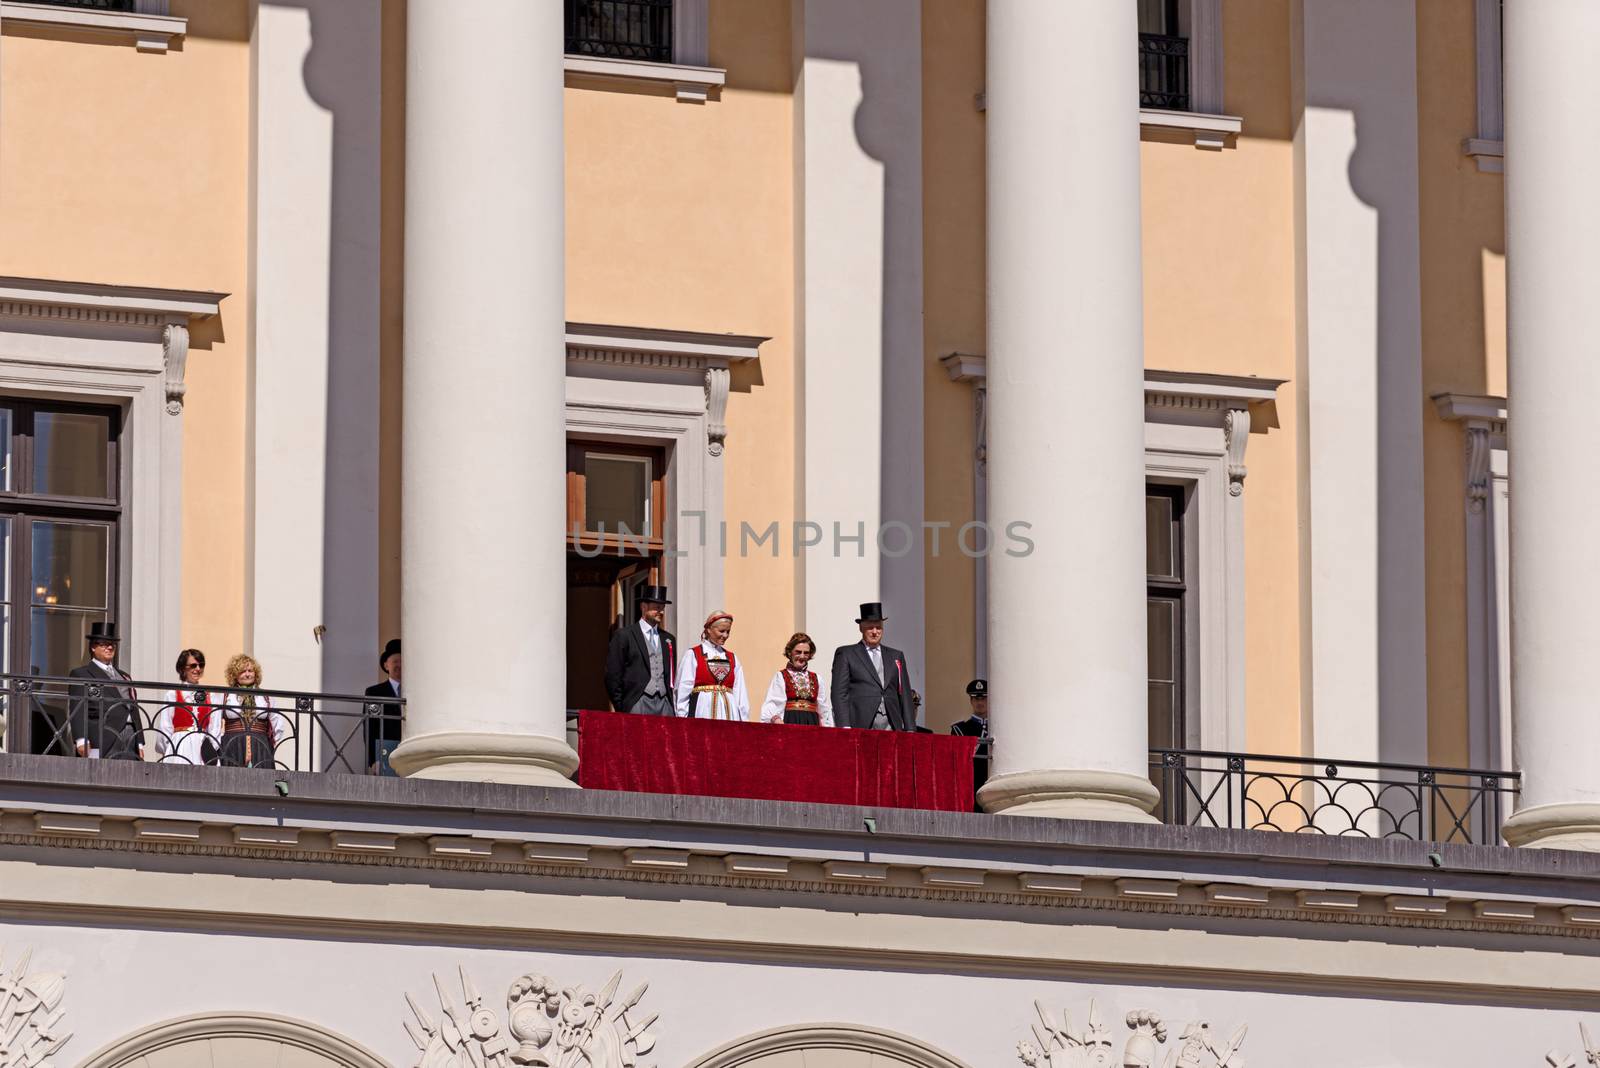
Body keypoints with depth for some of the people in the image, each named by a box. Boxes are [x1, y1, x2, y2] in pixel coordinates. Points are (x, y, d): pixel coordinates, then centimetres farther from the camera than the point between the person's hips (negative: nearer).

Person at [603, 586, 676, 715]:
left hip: (664, 704, 4)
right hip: (639, 703, -4)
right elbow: (612, 676, 0)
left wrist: (672, 706, 10)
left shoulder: (668, 639, 20)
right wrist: (621, 708, -4)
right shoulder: (624, 636, 3)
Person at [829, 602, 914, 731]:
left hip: (891, 725, 3)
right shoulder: (845, 654, 9)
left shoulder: (896, 656, 20)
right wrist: (845, 728, -11)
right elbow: (839, 694, 1)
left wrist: (910, 729, 8)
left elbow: (905, 695, 17)